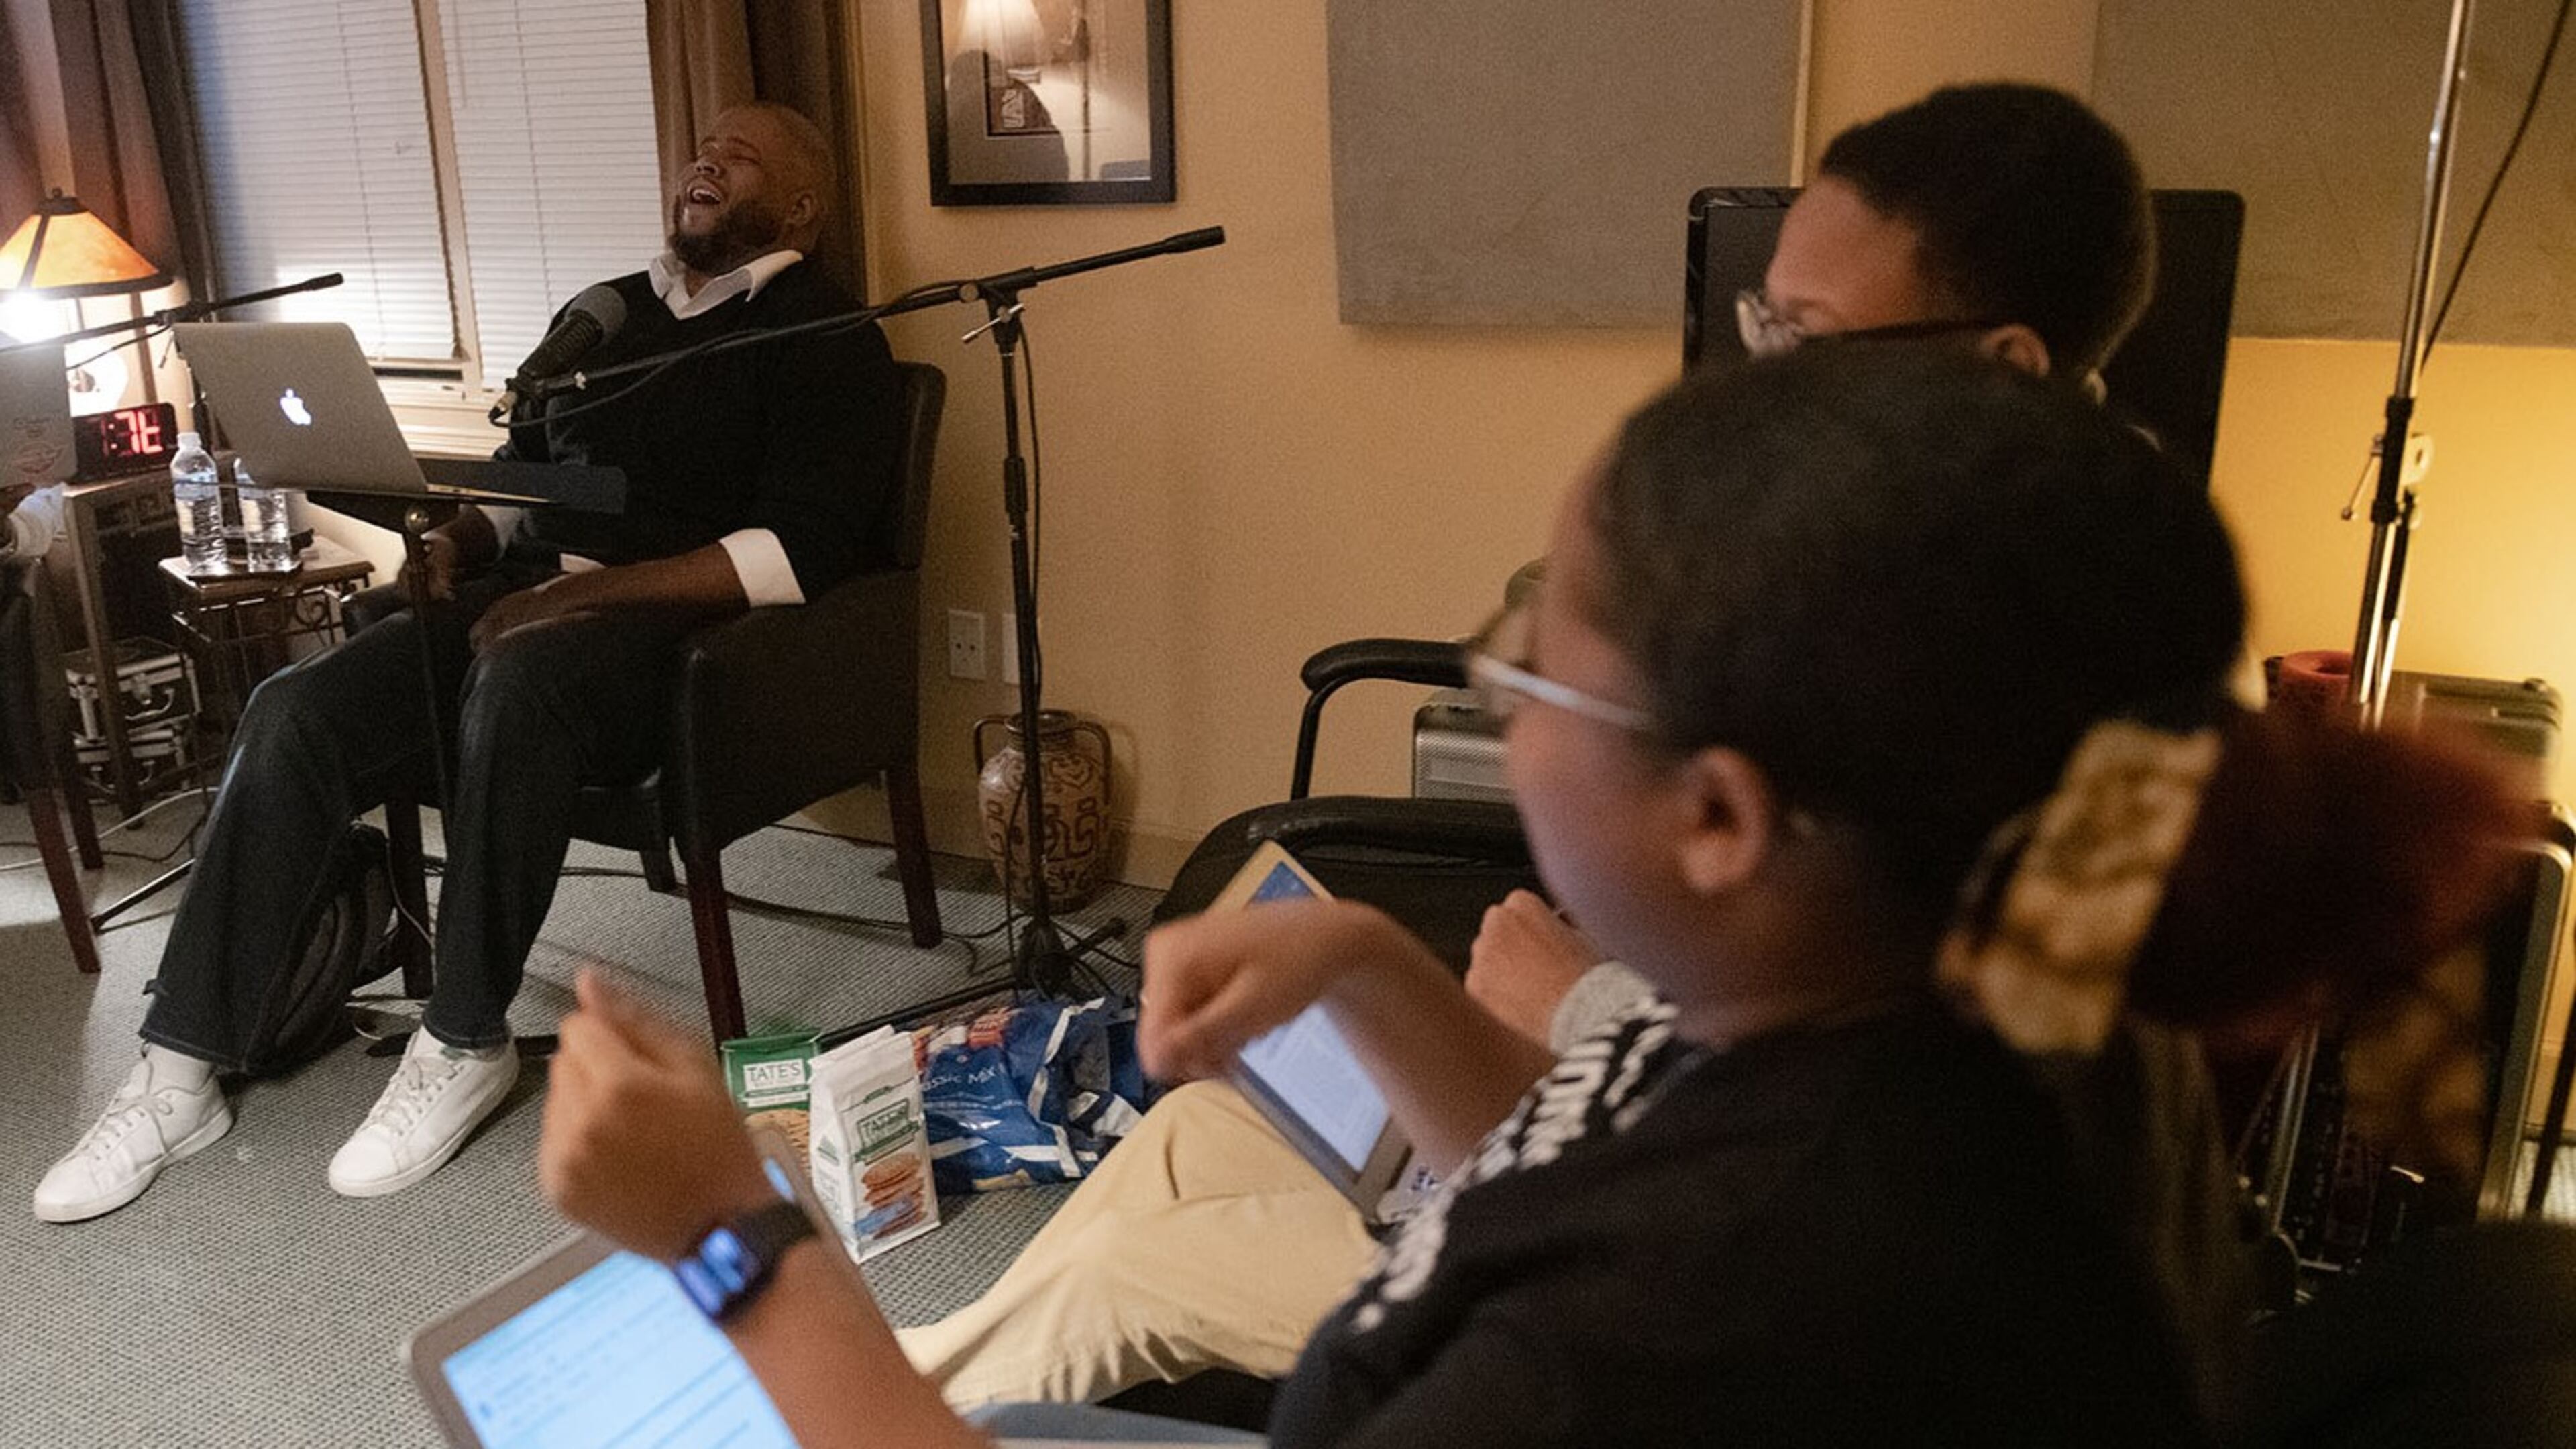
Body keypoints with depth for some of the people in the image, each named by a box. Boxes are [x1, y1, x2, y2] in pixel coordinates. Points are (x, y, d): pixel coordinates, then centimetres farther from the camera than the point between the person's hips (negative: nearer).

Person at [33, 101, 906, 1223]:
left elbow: (797, 552, -14)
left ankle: (466, 1044, -22)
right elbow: (520, 469, 29)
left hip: (680, 627, -6)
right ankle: (181, 1068, -9)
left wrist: (588, 591, -20)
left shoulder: (828, 341, -1)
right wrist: (462, 536, 5)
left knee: (518, 682, -38)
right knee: (296, 712, -16)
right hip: (526, 597, 7)